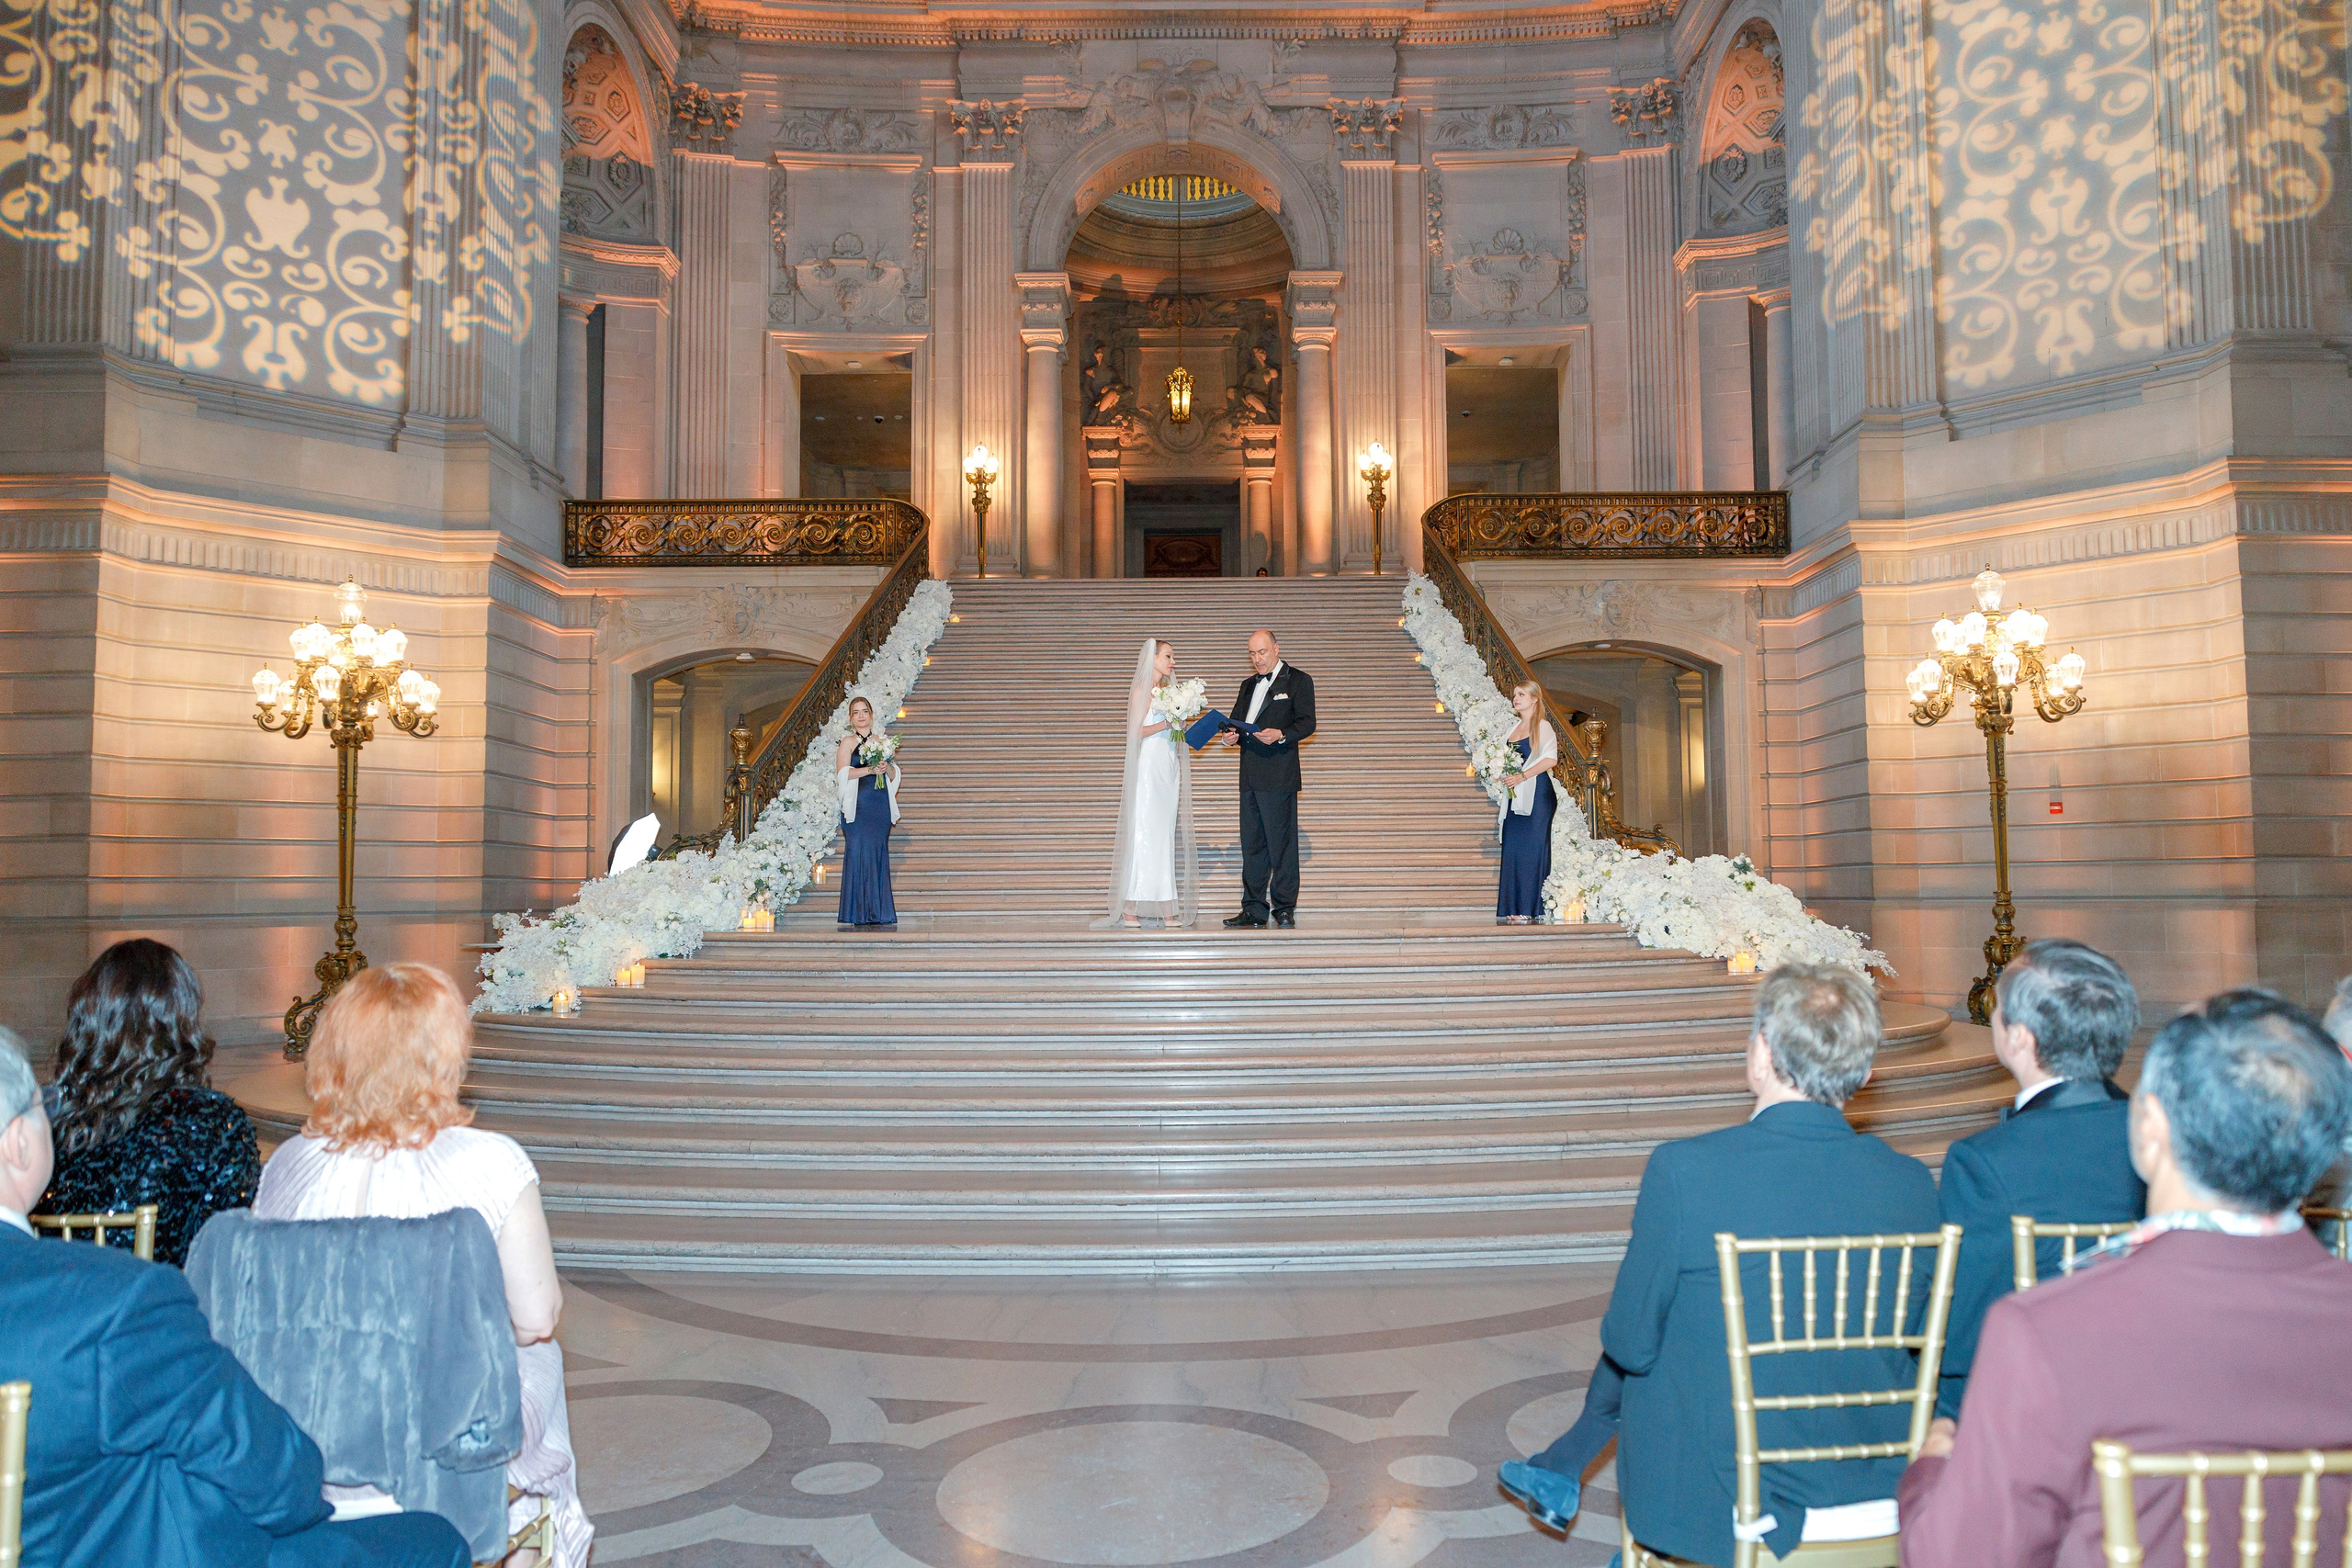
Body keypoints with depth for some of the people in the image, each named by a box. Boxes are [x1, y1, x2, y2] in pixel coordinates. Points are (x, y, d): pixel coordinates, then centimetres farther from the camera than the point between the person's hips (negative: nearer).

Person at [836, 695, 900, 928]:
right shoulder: (848, 742, 5)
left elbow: (894, 776, 15)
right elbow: (843, 773, -7)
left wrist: (887, 767, -6)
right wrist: (870, 769, -17)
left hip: (880, 805, 4)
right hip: (858, 805, -4)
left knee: (879, 854, 1)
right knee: (860, 854, -9)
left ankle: (879, 914, 4)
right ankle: (860, 916, -6)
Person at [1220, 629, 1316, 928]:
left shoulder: (1298, 680, 3)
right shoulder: (1248, 685, 22)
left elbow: (1307, 722, -6)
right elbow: (1236, 722, 22)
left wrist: (1281, 735, -23)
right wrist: (1230, 736, -1)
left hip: (1279, 775, -6)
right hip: (1250, 777, 6)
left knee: (1281, 842, -5)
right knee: (1252, 844, 7)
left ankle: (1284, 908, 2)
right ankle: (1254, 909, 11)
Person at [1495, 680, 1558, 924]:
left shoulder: (1542, 726, -1)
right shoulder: (1513, 728, 21)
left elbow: (1551, 760, -12)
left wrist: (1522, 776, -18)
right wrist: (1501, 773, 9)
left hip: (1536, 795, -7)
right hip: (1514, 796, 7)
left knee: (1530, 849, -9)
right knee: (1512, 851, 1)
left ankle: (1529, 909, -8)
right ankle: (1514, 909, 1)